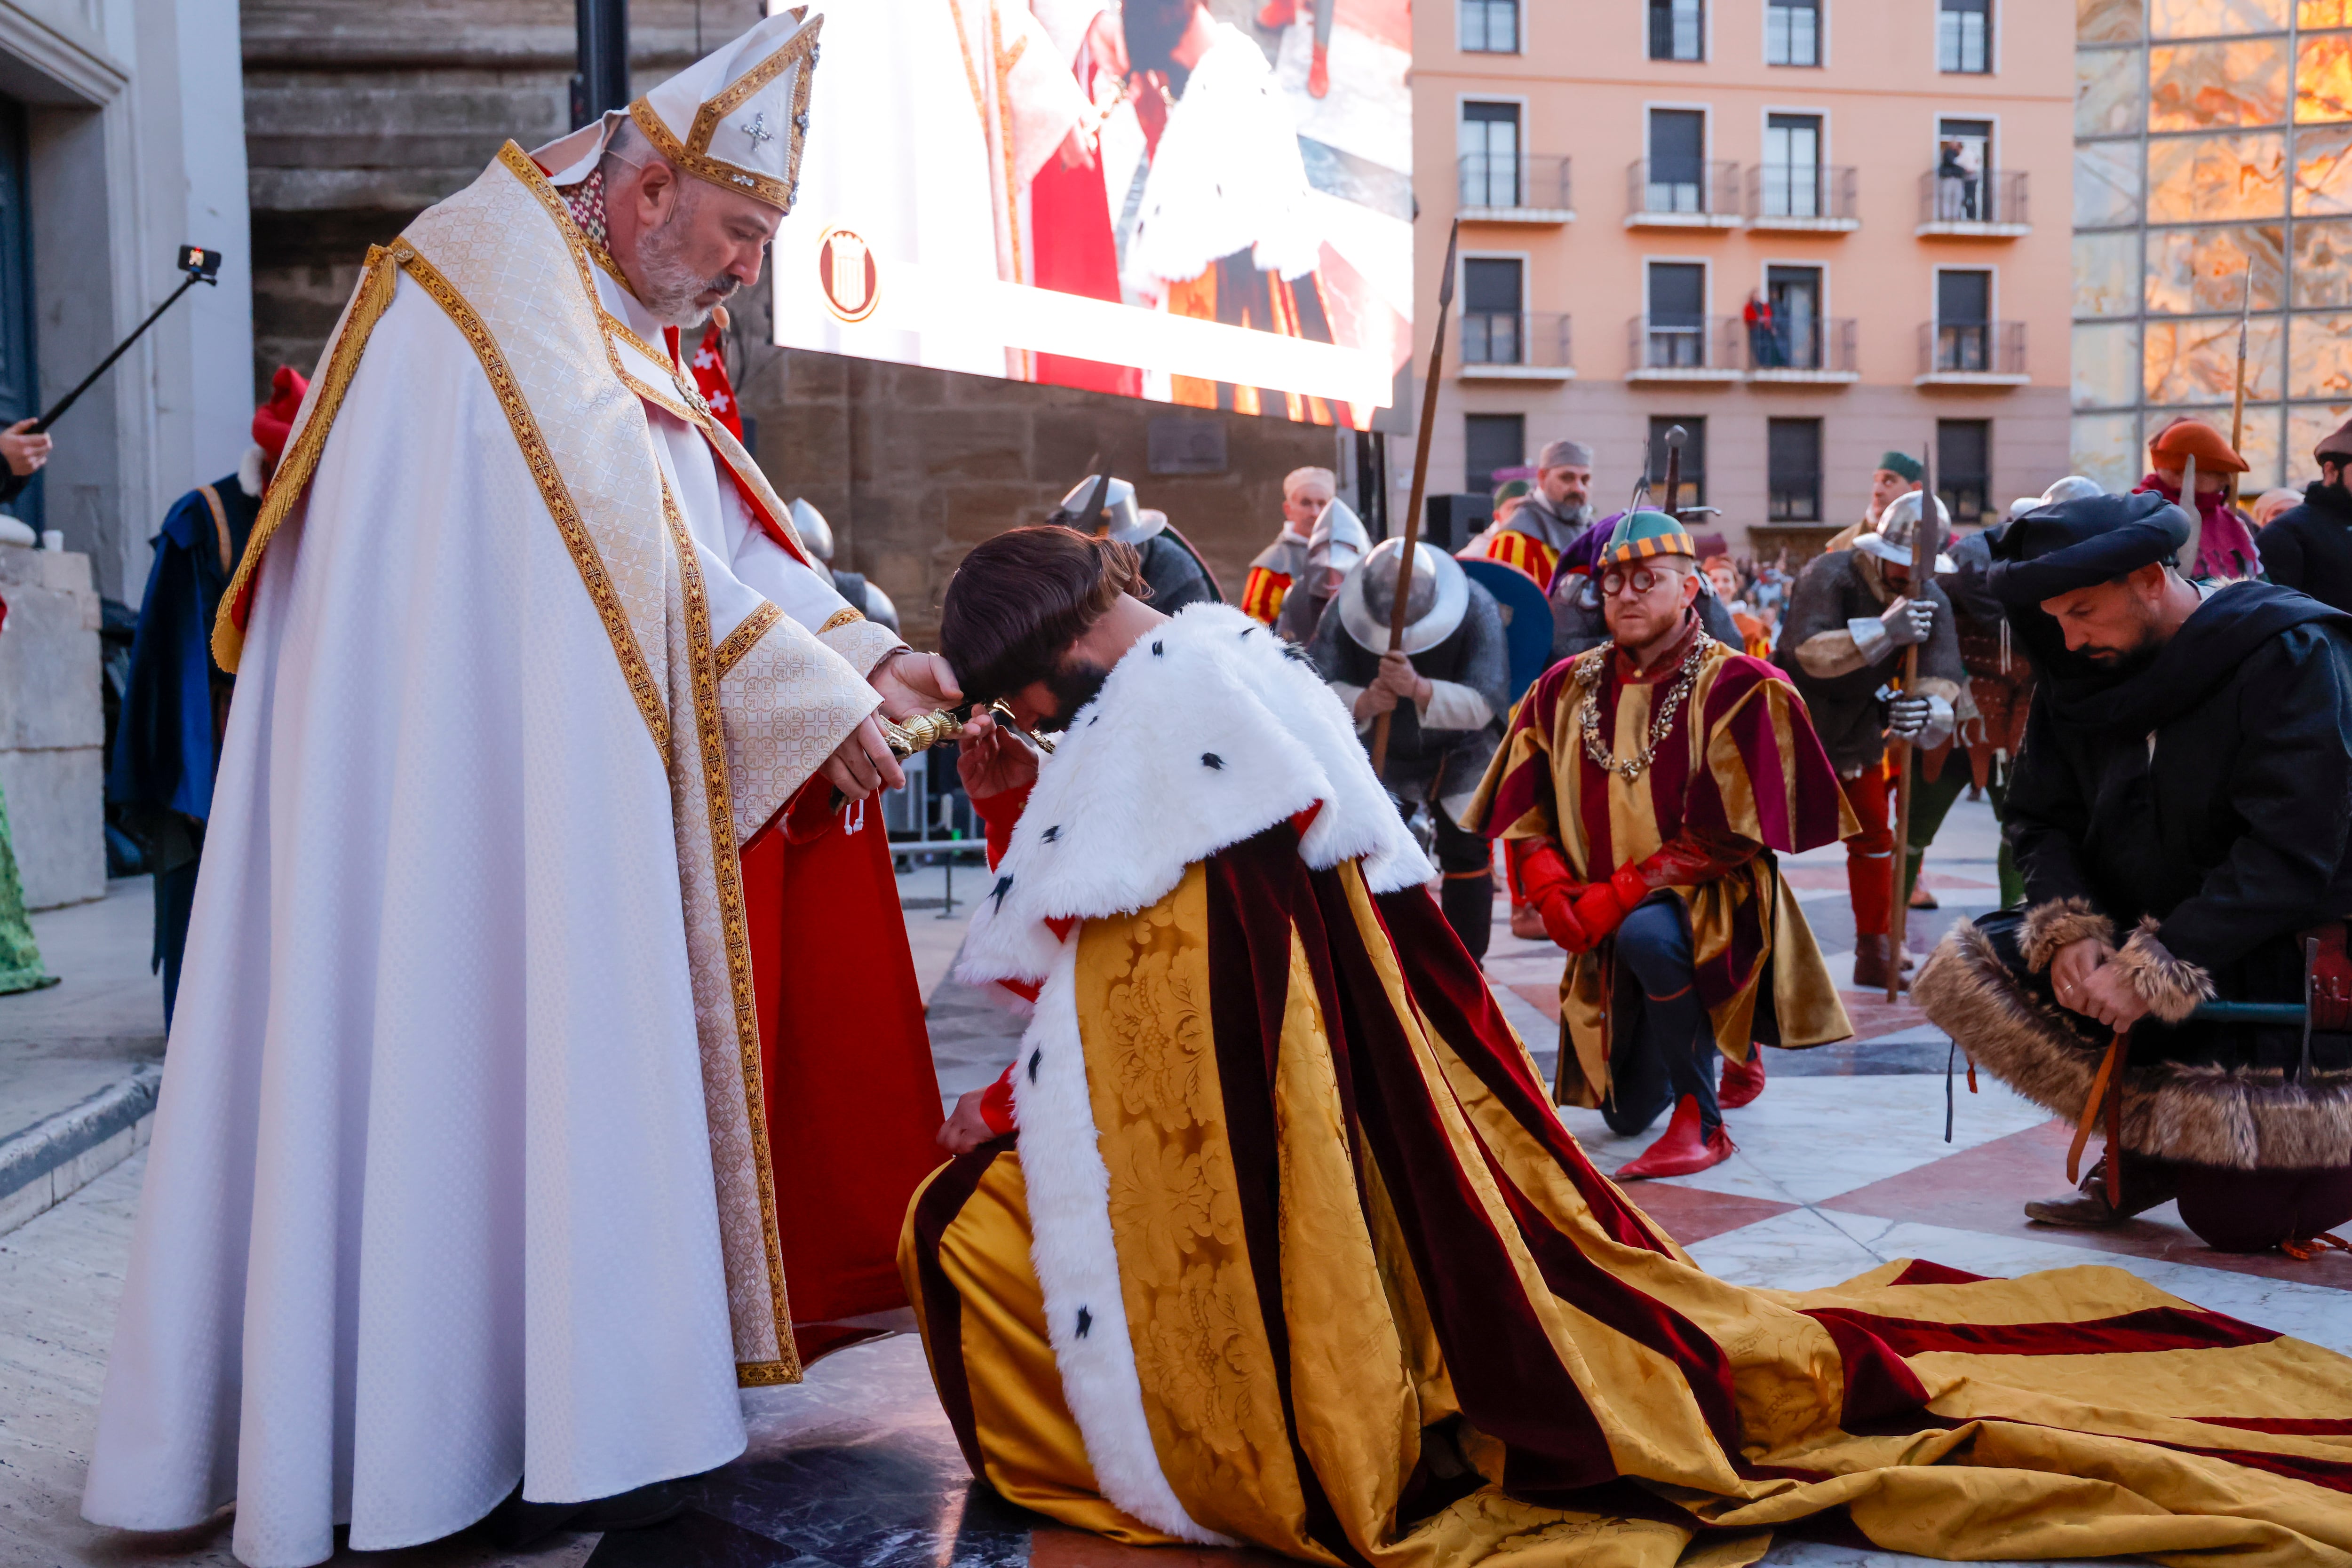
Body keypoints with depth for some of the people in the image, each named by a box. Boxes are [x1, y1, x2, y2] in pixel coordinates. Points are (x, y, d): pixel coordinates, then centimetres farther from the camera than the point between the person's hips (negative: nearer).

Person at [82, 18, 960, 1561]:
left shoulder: (620, 335, 19)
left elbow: (730, 534, 13)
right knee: (498, 1037, -5)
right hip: (477, 777, -10)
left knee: (566, 1043, 10)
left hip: (570, 782, 10)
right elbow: (636, 547, -20)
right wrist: (809, 698, -15)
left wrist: (865, 654, 0)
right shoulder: (508, 283, -12)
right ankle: (530, 1431, 4)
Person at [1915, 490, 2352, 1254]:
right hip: (2137, 936, 6)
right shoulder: (2079, 676, 2)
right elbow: (2041, 820, 2)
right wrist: (2069, 930, -19)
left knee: (2237, 1220, -9)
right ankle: (2145, 1142, -3)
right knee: (1964, 969, -16)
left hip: (2276, 960, -6)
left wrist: (2153, 969, -29)